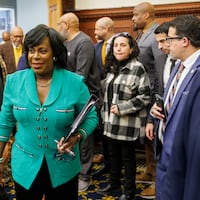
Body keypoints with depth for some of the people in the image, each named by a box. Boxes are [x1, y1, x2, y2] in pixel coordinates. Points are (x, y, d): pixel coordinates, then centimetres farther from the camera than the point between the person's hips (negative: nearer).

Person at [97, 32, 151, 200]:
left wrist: (122, 108, -19)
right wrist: (104, 114, 15)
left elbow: (145, 96, -17)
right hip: (112, 121, 7)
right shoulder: (112, 68, 10)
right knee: (114, 154, 18)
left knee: (127, 156, 6)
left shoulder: (137, 68, -13)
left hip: (128, 122, -7)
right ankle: (114, 184, 36)